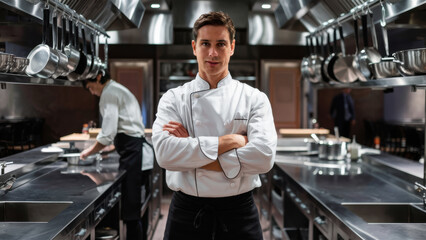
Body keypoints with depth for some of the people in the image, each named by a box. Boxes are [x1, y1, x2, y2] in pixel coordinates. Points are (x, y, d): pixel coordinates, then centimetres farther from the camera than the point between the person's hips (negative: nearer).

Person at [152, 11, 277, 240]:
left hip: (239, 212, 0)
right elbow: (164, 153, -16)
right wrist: (229, 141, -19)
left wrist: (193, 152, -16)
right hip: (187, 212, 0)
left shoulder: (254, 98, -1)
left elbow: (263, 157, -16)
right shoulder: (173, 99, 0)